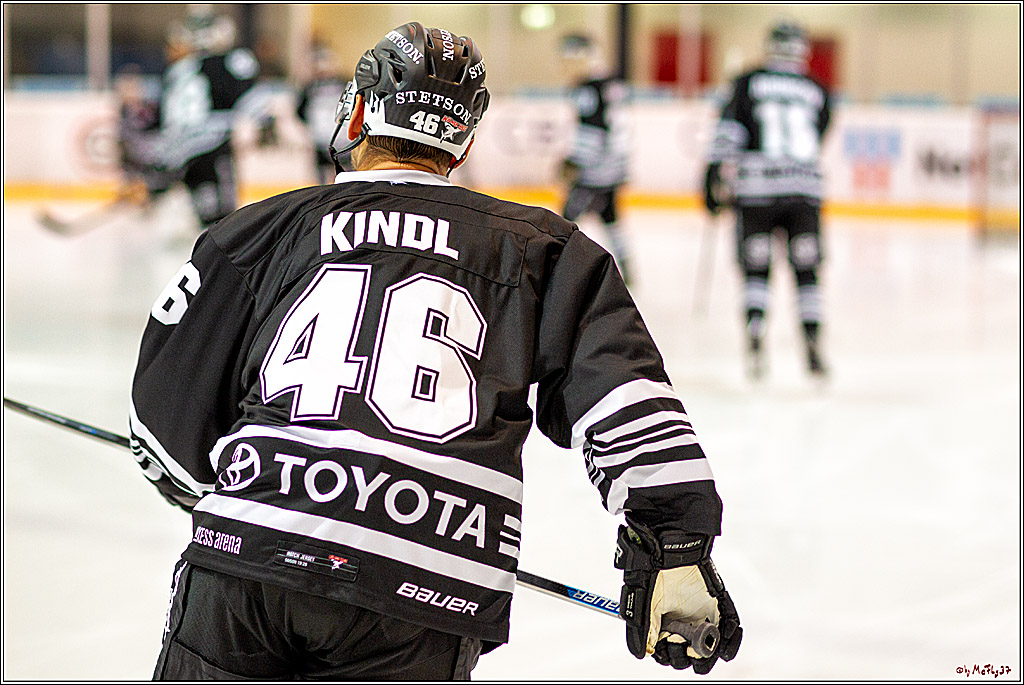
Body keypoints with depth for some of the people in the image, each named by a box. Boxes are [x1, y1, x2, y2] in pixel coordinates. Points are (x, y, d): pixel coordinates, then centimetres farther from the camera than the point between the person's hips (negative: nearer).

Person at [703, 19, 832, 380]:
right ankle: (813, 341, -4)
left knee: (756, 268, 9)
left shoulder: (749, 83, 6)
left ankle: (754, 331, -10)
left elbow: (729, 132, -3)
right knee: (806, 269, 7)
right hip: (804, 188, 1)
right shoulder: (818, 92, 12)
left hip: (756, 188, -1)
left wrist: (717, 177, -3)